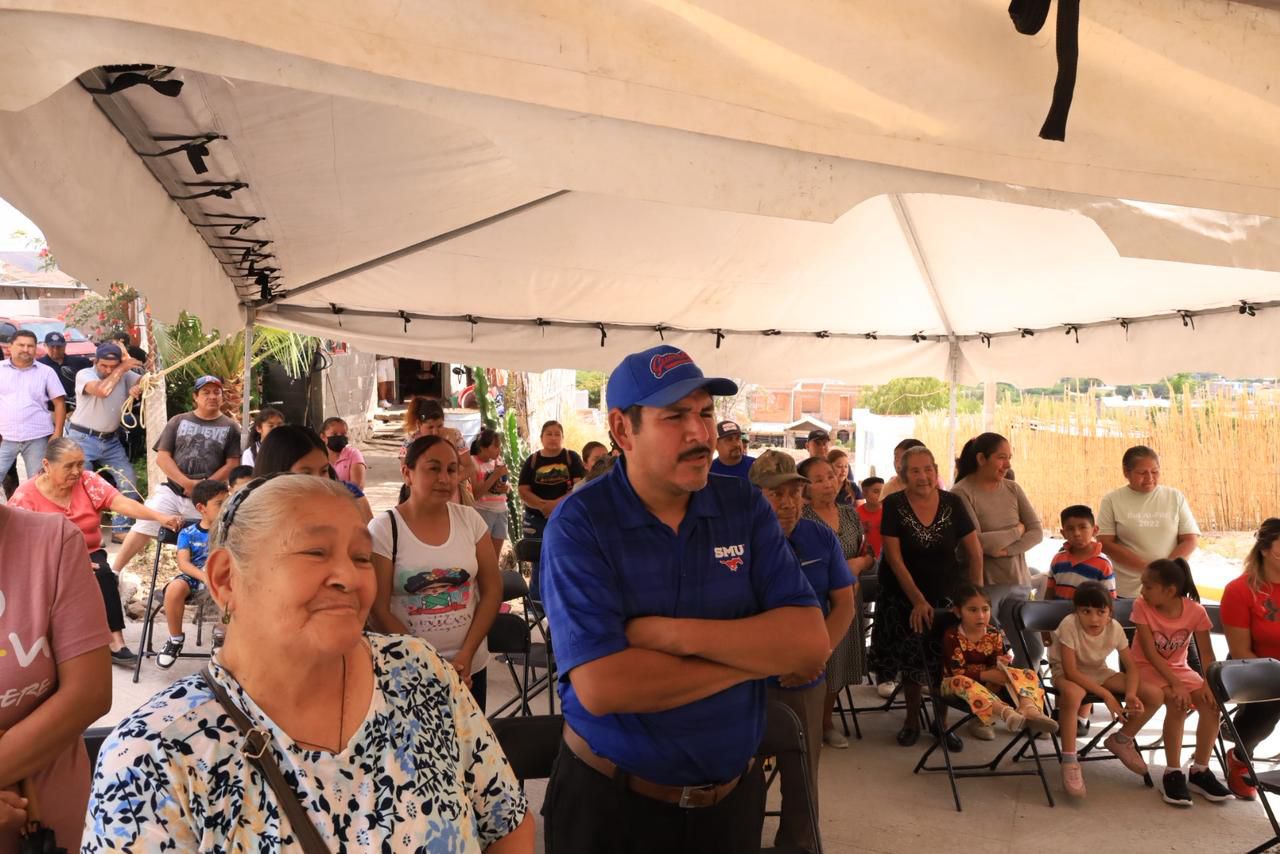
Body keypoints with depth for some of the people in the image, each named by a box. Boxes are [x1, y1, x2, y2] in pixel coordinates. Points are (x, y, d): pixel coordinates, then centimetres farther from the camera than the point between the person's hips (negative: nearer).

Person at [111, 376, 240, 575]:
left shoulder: (230, 427, 5)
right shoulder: (178, 421, 9)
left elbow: (231, 464, -1)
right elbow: (162, 457, 3)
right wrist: (187, 483, -10)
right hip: (172, 491, 1)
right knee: (143, 527, -9)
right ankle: (113, 572, -2)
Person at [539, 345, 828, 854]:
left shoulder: (746, 508, -5)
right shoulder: (578, 525, -17)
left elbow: (810, 644, -13)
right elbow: (601, 686, -27)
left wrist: (676, 634, -24)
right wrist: (755, 653, -18)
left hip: (734, 794, 4)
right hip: (610, 800, -3)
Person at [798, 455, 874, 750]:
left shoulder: (850, 514, 8)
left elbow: (869, 554, 13)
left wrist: (859, 563, -9)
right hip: (814, 601, -6)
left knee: (841, 663, 13)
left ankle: (826, 720, 32)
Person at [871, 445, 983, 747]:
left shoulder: (952, 503, -6)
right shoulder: (894, 505, -11)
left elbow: (975, 553, -1)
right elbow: (895, 558, -12)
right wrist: (918, 601, -16)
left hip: (947, 595, 1)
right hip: (904, 596, -1)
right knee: (911, 661, 10)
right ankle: (912, 720, 30)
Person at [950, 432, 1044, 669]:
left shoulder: (1012, 489, 7)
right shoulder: (962, 493, -11)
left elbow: (1037, 532, 2)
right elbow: (976, 541, -18)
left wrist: (1006, 549, -14)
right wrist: (1016, 530, -4)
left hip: (1018, 581, 6)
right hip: (982, 585, -6)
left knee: (1033, 648, 9)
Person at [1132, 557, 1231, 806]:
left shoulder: (1195, 611, -11)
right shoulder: (1142, 607, -16)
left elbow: (1206, 653, -8)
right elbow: (1150, 652, -18)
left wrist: (1209, 683, -25)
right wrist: (1174, 684, -27)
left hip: (1179, 668, 3)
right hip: (1148, 668, -3)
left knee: (1212, 704, -21)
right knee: (1178, 704, -29)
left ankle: (1199, 771, -6)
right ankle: (1173, 773, -18)